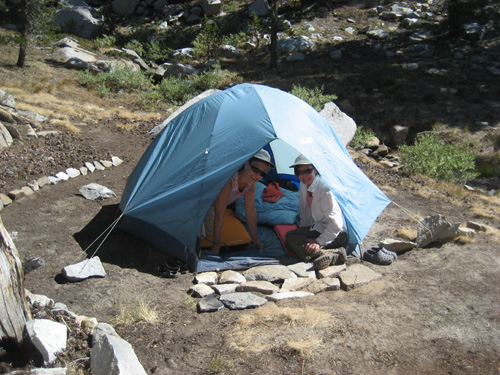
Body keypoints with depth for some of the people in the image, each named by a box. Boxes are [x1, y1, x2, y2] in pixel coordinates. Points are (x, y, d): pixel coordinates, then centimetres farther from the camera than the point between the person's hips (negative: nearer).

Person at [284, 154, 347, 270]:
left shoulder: (325, 189, -24)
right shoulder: (304, 185, 1)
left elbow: (336, 224, -25)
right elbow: (304, 210, 16)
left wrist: (319, 242, -25)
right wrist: (303, 230, 9)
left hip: (336, 234, -9)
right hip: (318, 228, 9)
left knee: (291, 238, -23)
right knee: (289, 243, -7)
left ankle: (330, 256, -31)